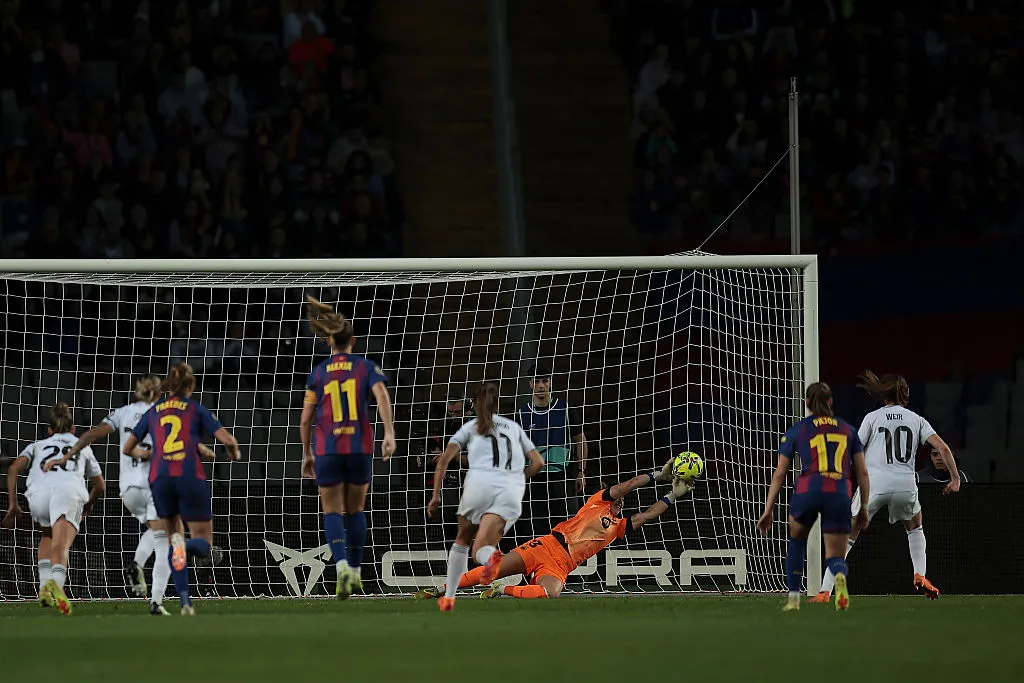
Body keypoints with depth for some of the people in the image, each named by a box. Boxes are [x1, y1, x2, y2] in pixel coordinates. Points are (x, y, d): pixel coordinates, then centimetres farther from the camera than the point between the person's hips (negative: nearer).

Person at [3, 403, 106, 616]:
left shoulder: (38, 446, 35)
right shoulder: (83, 447, 38)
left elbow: (14, 468, 16)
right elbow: (100, 487, 46)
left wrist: (13, 504, 18)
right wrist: (87, 506, 64)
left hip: (38, 492, 1)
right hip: (69, 490, -1)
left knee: (48, 536, 30)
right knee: (61, 544, -20)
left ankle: (45, 586, 11)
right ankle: (56, 583, -50)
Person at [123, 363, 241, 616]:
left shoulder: (153, 412, 19)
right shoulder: (195, 409, 11)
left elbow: (127, 448, 26)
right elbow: (227, 439, 1)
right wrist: (234, 453, 24)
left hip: (160, 479, 2)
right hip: (190, 477, -2)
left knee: (173, 535, 15)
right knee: (203, 543, 4)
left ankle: (185, 600, -4)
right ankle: (186, 545, -35)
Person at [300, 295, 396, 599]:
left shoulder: (318, 374, 4)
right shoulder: (366, 367, 4)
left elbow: (306, 419, 4)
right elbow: (382, 395, -15)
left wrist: (307, 454, 15)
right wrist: (389, 433, -21)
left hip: (327, 449, -1)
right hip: (360, 448, 1)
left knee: (332, 512, 5)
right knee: (355, 509, 19)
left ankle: (342, 564, -19)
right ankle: (355, 571, 22)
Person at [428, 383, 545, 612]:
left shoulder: (471, 426, 23)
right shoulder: (514, 427, 29)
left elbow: (444, 459, 10)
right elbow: (537, 462, 23)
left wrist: (436, 495, 10)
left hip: (479, 483, -1)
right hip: (511, 490, 1)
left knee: (462, 541, 23)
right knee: (479, 550, -5)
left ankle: (449, 597, 11)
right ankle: (489, 554, -44)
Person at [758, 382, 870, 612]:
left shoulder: (796, 431, 13)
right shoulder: (847, 429, 18)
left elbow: (779, 475, 11)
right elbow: (862, 472, 15)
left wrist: (768, 510, 14)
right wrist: (864, 506, 22)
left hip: (808, 491, -1)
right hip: (840, 495, 1)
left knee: (797, 541, 28)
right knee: (836, 556, 8)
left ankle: (793, 597, 23)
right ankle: (840, 576, -30)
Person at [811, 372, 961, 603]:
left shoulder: (872, 418, 9)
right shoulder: (916, 420, 14)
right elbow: (942, 448, 3)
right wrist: (955, 478, 9)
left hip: (874, 483, -2)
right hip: (906, 484, 2)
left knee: (847, 537, 4)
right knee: (915, 527, 32)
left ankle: (825, 591, -6)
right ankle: (920, 576, 17)